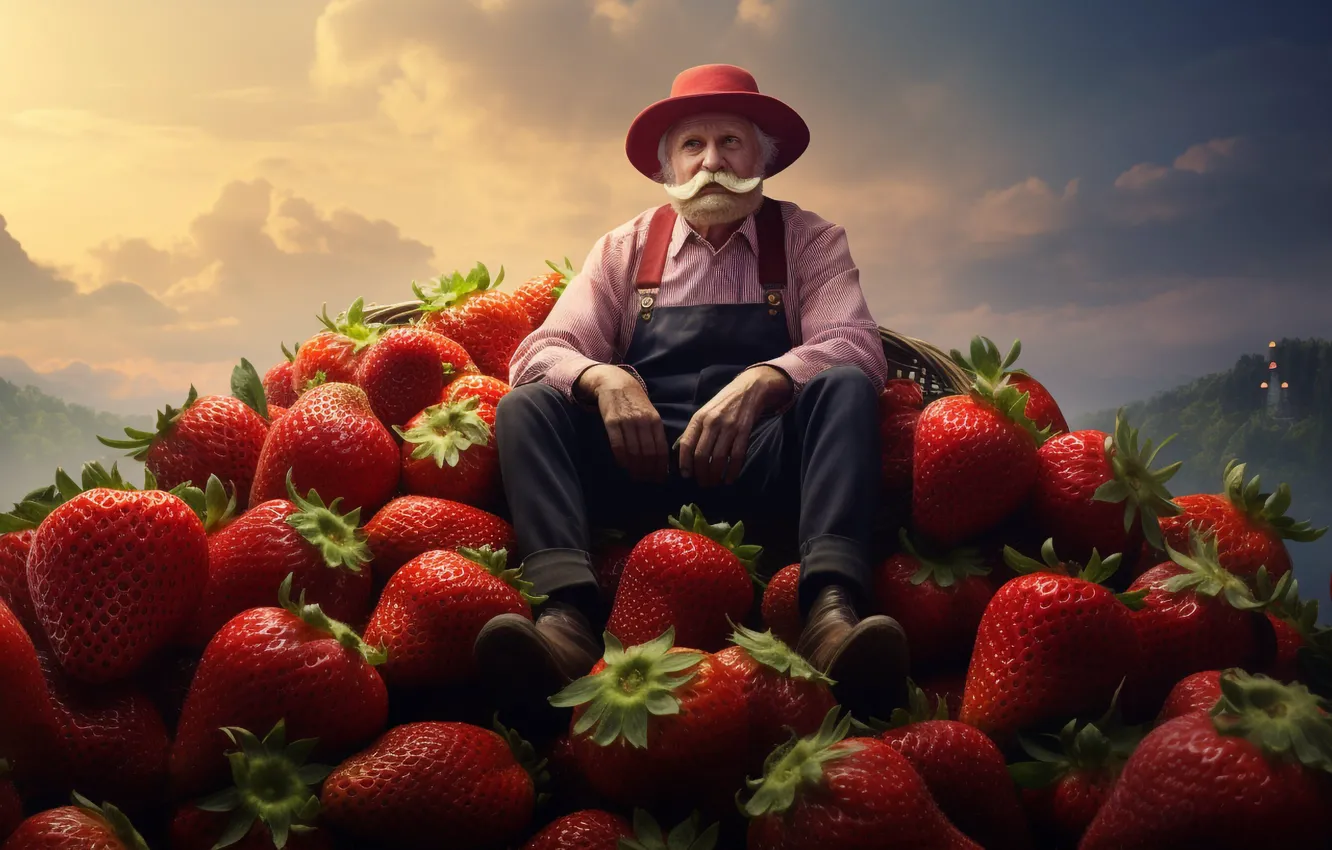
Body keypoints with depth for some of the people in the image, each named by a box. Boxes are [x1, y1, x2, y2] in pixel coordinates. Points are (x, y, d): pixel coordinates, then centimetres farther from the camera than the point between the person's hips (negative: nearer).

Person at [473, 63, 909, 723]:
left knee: (845, 389, -27)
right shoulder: (626, 248, 16)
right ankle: (567, 613, -42)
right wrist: (605, 379, -20)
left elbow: (854, 346, -5)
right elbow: (539, 353, 4)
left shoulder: (808, 241, 13)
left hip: (763, 465, -1)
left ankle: (832, 612, -46)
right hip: (640, 464, 1)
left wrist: (759, 383, -26)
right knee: (525, 406, -20)